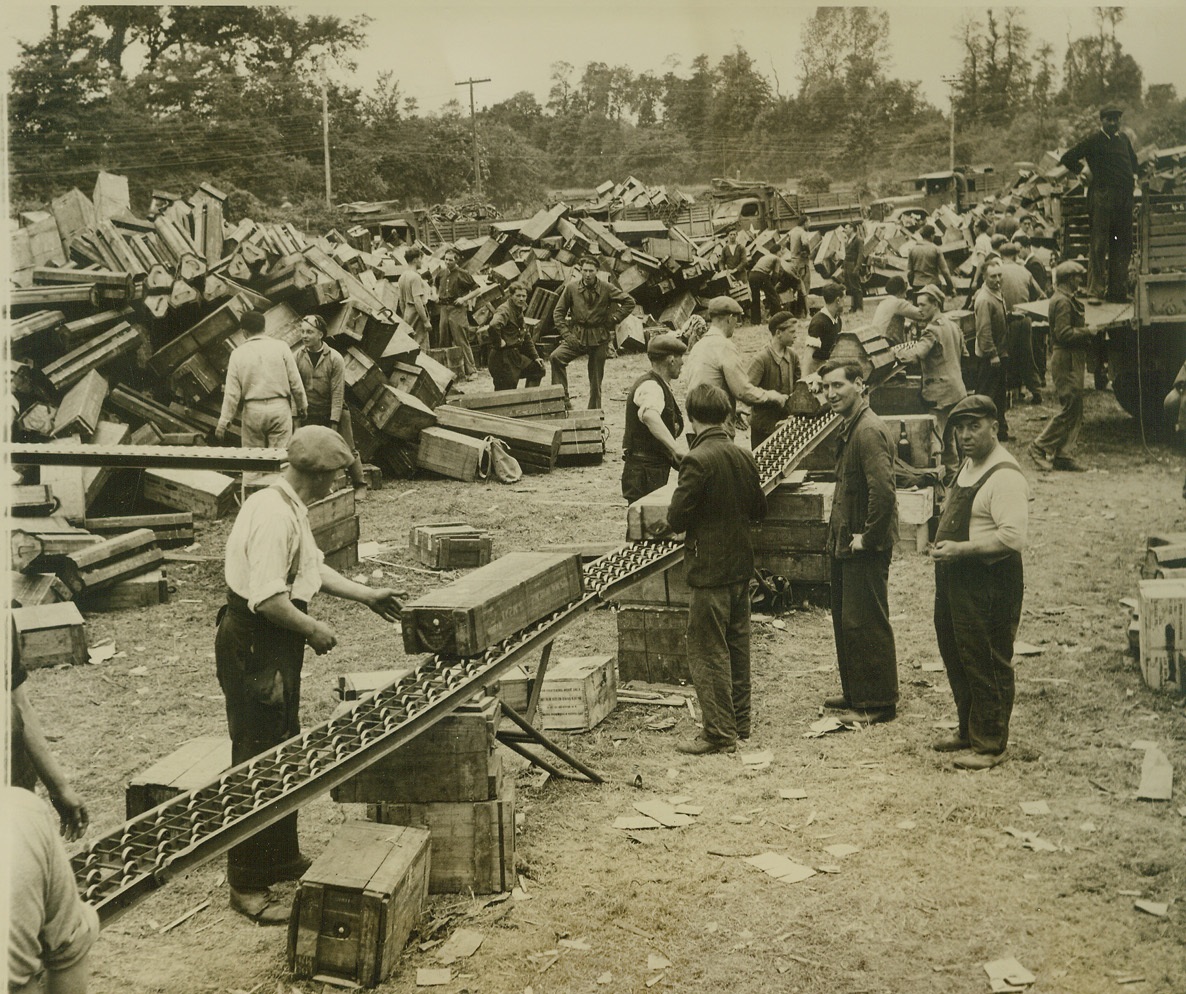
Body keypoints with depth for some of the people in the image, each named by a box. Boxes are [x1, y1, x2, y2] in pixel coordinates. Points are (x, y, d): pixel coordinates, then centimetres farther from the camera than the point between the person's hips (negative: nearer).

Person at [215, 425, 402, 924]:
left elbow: (311, 567, 24)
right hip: (254, 646, -11)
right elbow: (268, 598, -29)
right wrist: (314, 630, -15)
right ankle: (247, 885, 7)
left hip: (276, 646, 11)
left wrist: (366, 595, 24)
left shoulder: (292, 509, 10)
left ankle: (283, 858, 36)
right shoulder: (273, 515, -24)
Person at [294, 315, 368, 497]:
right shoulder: (298, 356, -4)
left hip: (335, 414, -2)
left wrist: (334, 422, -16)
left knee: (347, 450, 1)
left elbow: (338, 393, -12)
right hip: (310, 415, 2)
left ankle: (360, 485, 16)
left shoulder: (335, 359, -12)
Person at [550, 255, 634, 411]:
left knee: (596, 379, 5)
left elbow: (629, 302, 3)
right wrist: (566, 334, -8)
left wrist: (614, 318, -4)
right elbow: (558, 312, 3)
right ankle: (562, 398, -19)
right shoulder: (571, 288, -2)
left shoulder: (606, 288, -4)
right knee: (556, 357, -25)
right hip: (577, 336, 0)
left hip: (599, 338, 0)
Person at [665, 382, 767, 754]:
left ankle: (719, 734, 4)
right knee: (737, 645, 17)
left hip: (710, 570, -7)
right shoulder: (744, 456, 3)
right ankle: (740, 720, 27)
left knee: (708, 653, 0)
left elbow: (676, 517, -17)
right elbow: (759, 509, 13)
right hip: (741, 564, 7)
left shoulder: (698, 461, -19)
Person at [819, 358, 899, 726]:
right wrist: (840, 536, 16)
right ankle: (854, 693, 29)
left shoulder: (869, 430, -20)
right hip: (846, 543, 10)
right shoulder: (850, 428, 13)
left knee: (866, 623, -2)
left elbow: (883, 492, -29)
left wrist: (868, 537, -20)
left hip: (865, 549, -10)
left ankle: (878, 703, 8)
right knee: (845, 620, 17)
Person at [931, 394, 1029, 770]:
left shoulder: (1005, 477, -19)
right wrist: (943, 545, 12)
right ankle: (968, 732, 35)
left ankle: (990, 745, 13)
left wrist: (960, 549, -24)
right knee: (956, 659, 19)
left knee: (987, 665, 1)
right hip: (955, 579, 10)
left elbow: (1012, 537, -27)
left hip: (989, 584, -10)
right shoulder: (968, 465, 12)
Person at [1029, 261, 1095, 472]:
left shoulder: (1069, 300, 20)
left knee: (1074, 410, 9)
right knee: (1070, 408, -10)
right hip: (1066, 360, -11)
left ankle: (1061, 455, 10)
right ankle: (1039, 447, -5)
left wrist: (1086, 330, 5)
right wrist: (1088, 332, -13)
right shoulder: (1062, 301, -14)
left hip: (1073, 360, 11)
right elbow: (1064, 333, -21)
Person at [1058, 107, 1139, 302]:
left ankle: (1118, 290, 14)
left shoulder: (1123, 138, 16)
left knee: (1124, 244, 7)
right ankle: (1095, 289, -5)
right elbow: (1067, 159, -5)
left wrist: (1133, 174, 19)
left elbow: (1132, 159, 35)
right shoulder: (1094, 140, -4)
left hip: (1124, 198, 7)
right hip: (1102, 197, -7)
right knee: (1099, 243, -8)